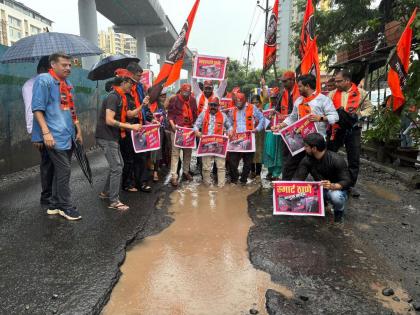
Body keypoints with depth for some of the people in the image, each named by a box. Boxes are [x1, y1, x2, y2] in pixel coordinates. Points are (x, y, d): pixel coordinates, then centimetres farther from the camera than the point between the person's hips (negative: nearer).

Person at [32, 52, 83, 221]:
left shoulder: (68, 84, 18)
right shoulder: (44, 80, -7)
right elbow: (37, 108, -13)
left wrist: (78, 130, 20)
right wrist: (46, 132, -20)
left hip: (69, 136, 8)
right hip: (56, 136, -8)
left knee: (61, 171, 12)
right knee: (64, 170, -6)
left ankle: (55, 205, 23)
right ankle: (65, 206, 7)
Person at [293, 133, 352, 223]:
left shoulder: (337, 160, -24)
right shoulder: (307, 160, -11)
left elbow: (347, 182, -25)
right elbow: (298, 178, -15)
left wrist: (332, 186, -47)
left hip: (337, 189, -4)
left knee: (336, 196, -41)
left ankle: (339, 212, -1)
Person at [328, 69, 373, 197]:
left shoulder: (360, 93, 1)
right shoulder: (332, 94, 4)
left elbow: (369, 108, 4)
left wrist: (359, 115, -13)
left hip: (353, 129, -1)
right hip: (336, 129, 1)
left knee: (354, 159, 6)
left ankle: (351, 185, 20)